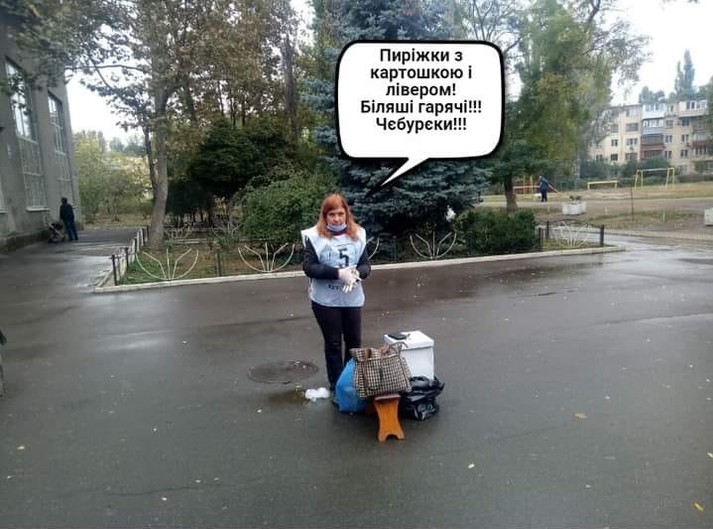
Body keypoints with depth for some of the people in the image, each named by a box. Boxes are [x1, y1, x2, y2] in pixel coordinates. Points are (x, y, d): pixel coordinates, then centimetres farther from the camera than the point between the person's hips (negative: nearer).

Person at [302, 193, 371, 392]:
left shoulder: (357, 234, 1)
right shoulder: (314, 236, -8)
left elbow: (366, 265, 3)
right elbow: (308, 267, -13)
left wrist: (357, 274, -20)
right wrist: (338, 273, -23)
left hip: (352, 299, 3)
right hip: (326, 300, -3)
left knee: (354, 342, 13)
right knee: (333, 344, 9)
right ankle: (337, 385, 24)